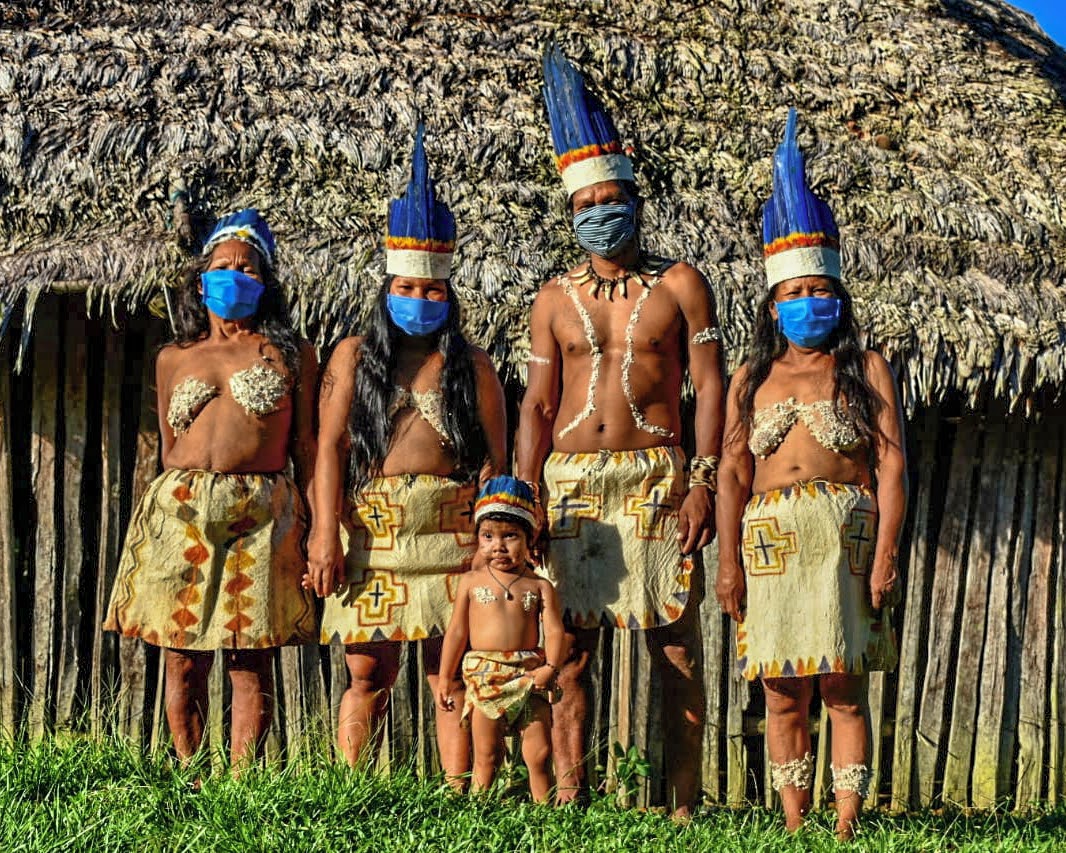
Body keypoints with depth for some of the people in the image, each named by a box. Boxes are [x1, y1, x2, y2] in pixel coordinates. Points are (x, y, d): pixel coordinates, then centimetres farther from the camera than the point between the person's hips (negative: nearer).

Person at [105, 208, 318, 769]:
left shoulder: (290, 354, 11)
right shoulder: (173, 359, 18)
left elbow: (305, 446, 6)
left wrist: (315, 526, -1)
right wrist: (177, 499, 14)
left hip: (260, 511, -2)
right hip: (178, 511, 2)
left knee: (251, 661, -2)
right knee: (182, 661, 3)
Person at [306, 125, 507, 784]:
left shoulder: (471, 366, 12)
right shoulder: (354, 356, 13)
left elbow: (494, 458, 8)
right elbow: (331, 445, 4)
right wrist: (326, 532, -7)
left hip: (450, 531, 0)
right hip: (369, 529, 1)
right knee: (368, 672, 2)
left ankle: (458, 796, 3)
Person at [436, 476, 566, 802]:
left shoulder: (539, 586, 5)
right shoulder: (471, 582, 6)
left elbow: (555, 631, 1)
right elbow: (457, 631, 8)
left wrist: (550, 667, -17)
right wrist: (444, 679, 6)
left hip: (529, 677, 0)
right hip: (484, 675, 0)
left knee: (540, 754, 3)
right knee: (486, 756, 5)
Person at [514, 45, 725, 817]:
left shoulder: (680, 285, 6)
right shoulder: (556, 301, 12)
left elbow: (710, 386, 1)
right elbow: (537, 405, 11)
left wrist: (704, 483, -9)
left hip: (657, 478, -2)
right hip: (571, 481, 2)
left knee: (676, 645, -2)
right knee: (567, 648, 1)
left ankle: (684, 803, 5)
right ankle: (568, 801, 9)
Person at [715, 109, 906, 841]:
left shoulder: (868, 371, 8)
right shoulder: (752, 379, 15)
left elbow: (893, 466, 2)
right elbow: (733, 474, 12)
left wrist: (886, 554, -8)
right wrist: (729, 561, 3)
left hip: (847, 533, -2)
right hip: (772, 541, 3)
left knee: (842, 687, -2)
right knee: (783, 693, 3)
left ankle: (846, 825, 4)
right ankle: (793, 827, 11)